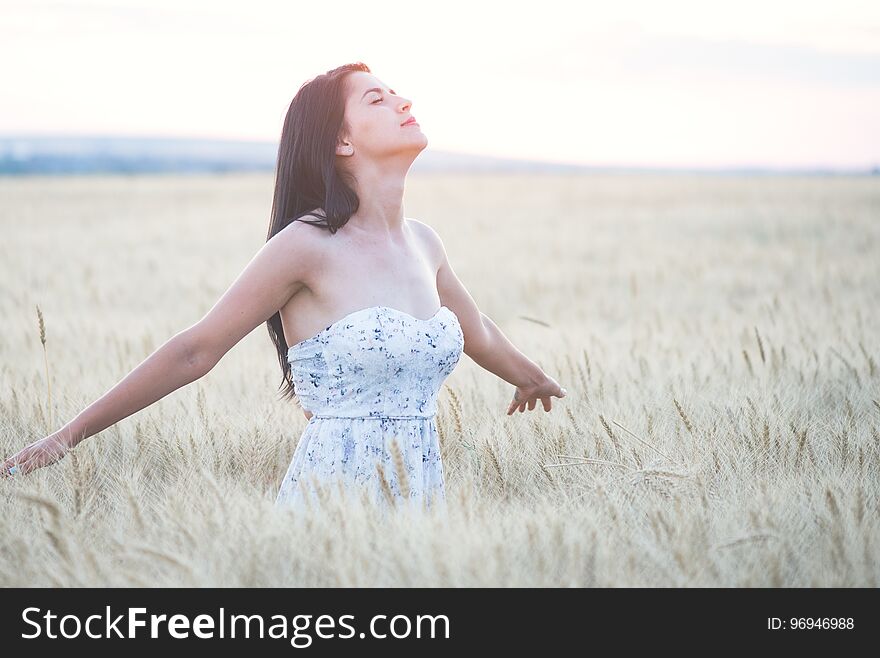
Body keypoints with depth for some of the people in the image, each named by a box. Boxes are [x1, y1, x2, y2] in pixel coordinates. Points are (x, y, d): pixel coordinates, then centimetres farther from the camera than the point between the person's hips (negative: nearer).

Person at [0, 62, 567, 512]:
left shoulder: (423, 242, 9)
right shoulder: (308, 246, -11)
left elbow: (478, 333, 29)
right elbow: (195, 351, -8)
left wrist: (536, 380, 48)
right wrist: (69, 436, -8)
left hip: (423, 493, 6)